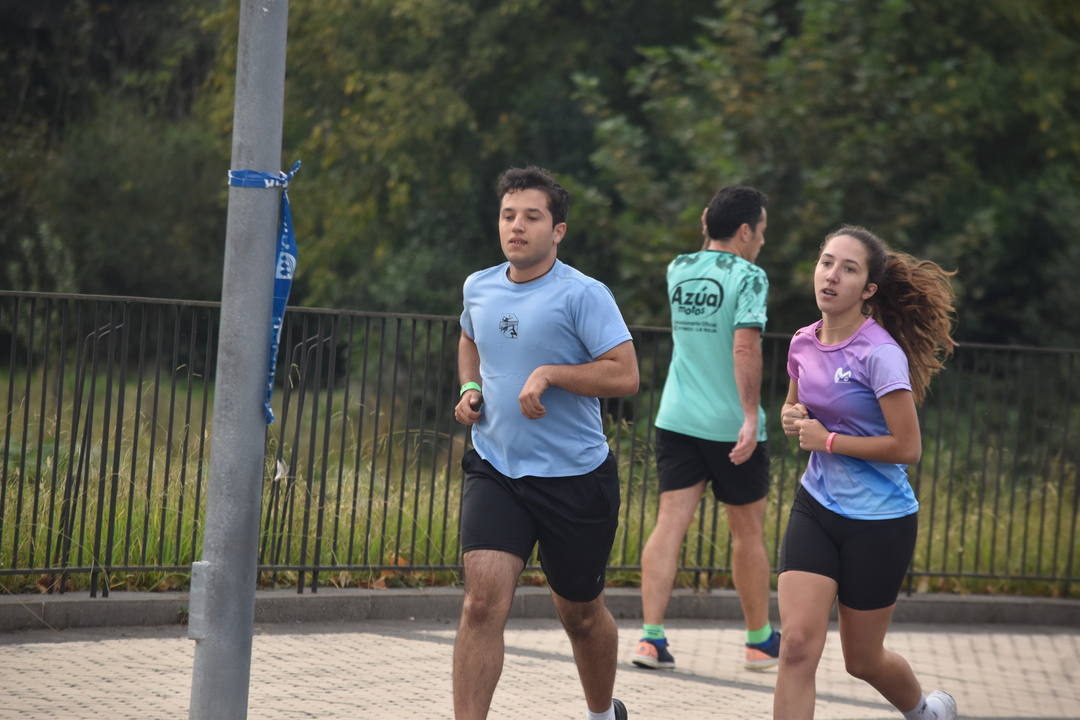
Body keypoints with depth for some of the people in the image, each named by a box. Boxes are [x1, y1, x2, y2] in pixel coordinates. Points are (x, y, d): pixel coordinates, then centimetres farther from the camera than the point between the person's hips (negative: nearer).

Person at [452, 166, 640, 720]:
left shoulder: (583, 295, -11)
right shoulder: (479, 288, 6)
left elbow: (625, 375, -17)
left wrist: (550, 373, -24)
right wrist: (470, 389, 10)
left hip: (575, 476, -3)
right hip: (494, 469, 3)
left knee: (580, 613, 14)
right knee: (483, 601, -17)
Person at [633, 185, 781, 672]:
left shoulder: (678, 271, 9)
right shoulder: (747, 276, -9)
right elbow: (745, 347, -21)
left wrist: (709, 234, 23)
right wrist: (751, 417, -23)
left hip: (676, 420, 4)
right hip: (729, 425, -4)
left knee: (670, 523, -2)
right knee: (748, 531, 10)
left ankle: (651, 636, -14)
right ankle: (760, 641, 22)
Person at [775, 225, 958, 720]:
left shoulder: (881, 354, -19)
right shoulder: (804, 344, 2)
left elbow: (907, 448, -21)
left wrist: (828, 439, -16)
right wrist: (791, 417, -1)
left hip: (879, 522, -5)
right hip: (815, 508, 5)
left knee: (862, 659, 11)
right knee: (798, 643, -13)